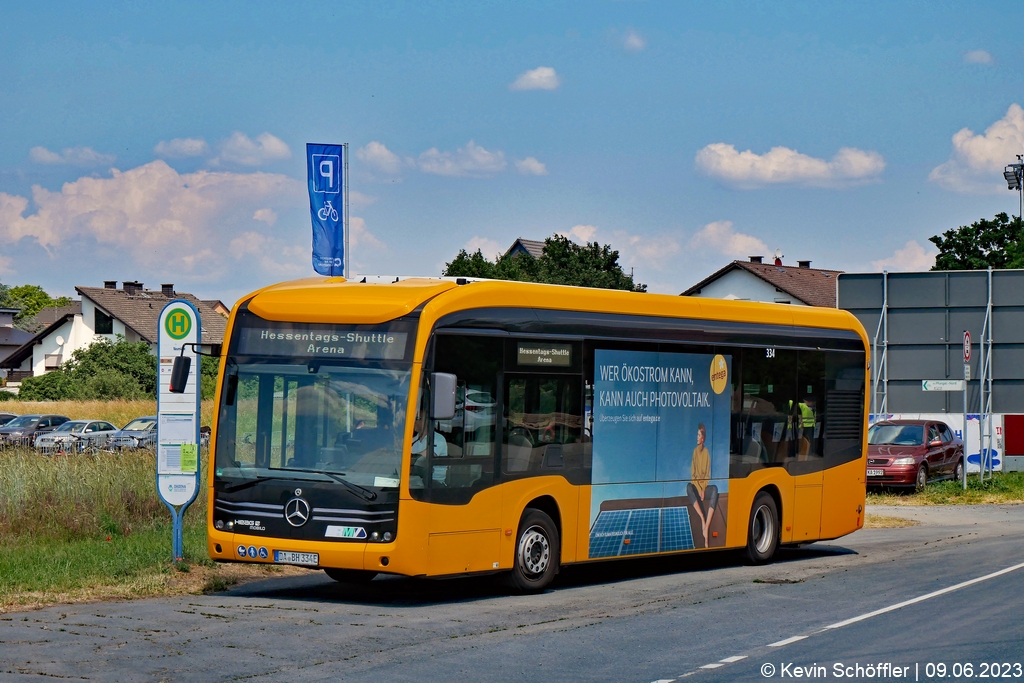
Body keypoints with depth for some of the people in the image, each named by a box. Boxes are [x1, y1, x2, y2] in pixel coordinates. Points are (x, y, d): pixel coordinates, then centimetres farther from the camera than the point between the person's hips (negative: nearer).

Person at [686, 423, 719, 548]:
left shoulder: (706, 452, 2)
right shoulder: (695, 451, 3)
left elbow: (708, 474, 2)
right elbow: (693, 474, 0)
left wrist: (703, 489, -13)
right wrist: (699, 489, -13)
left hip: (705, 486, 0)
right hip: (696, 485, 0)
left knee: (715, 490, -34)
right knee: (688, 487, -35)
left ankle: (706, 527, -44)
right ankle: (702, 519, -40)